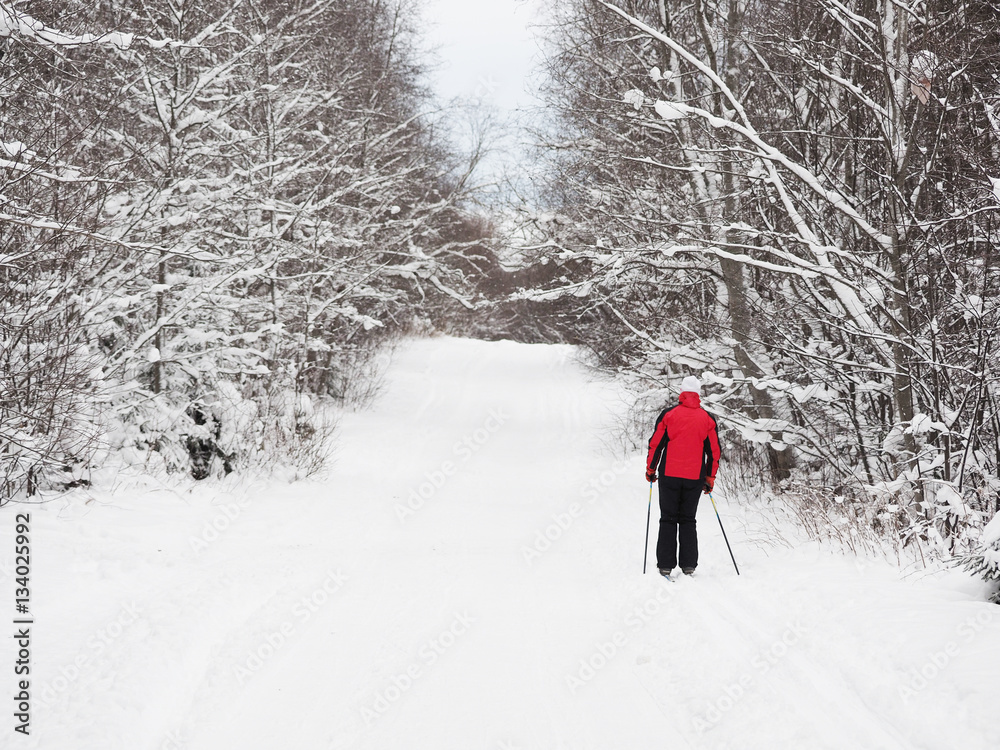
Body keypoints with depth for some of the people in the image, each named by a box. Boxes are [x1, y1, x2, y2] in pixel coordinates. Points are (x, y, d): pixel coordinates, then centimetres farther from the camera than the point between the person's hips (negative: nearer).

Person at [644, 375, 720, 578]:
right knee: (688, 521, 11)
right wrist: (710, 478, 15)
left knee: (668, 520, 5)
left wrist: (650, 470, 11)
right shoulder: (708, 419, 3)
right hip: (695, 478, 1)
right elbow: (714, 451, 6)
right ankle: (688, 565, 5)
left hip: (669, 476, -1)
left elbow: (656, 444, -1)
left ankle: (665, 565, 0)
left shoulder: (668, 414, -2)